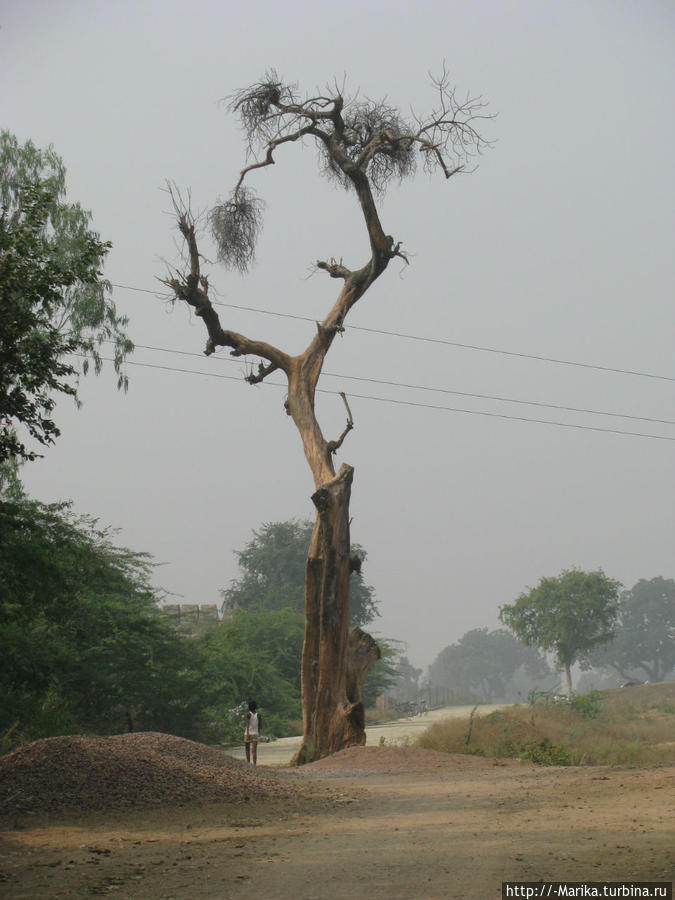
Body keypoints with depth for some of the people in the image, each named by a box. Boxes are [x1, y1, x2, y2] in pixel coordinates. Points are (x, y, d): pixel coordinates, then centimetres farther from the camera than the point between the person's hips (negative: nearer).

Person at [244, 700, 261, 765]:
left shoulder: (248, 714, -6)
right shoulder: (258, 714, 5)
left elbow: (247, 724, -20)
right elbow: (260, 725, 7)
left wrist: (248, 733, -30)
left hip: (248, 734, -2)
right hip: (255, 734, 2)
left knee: (247, 750, 15)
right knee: (254, 750, -6)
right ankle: (254, 764, -19)